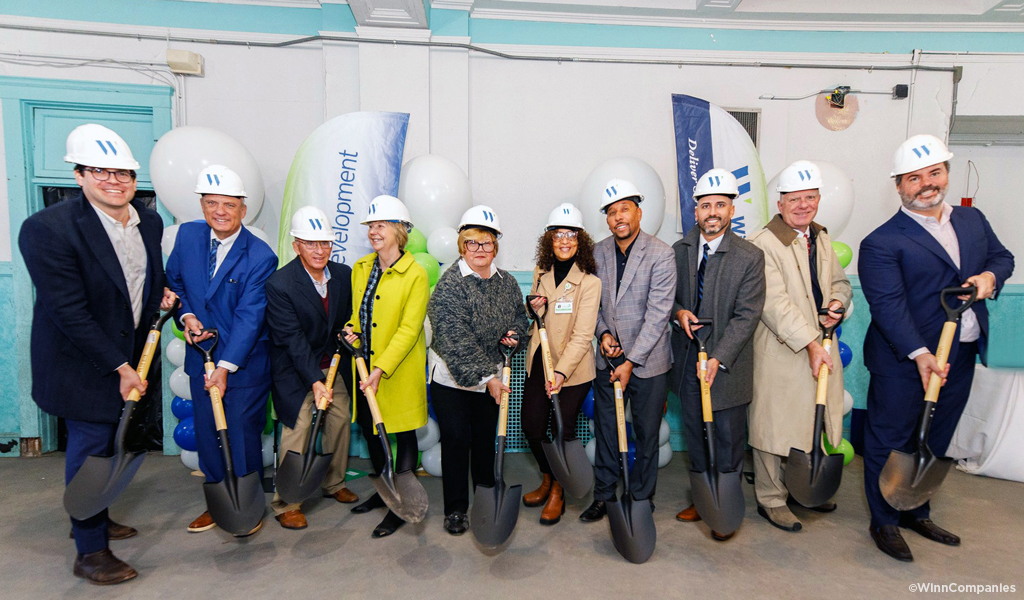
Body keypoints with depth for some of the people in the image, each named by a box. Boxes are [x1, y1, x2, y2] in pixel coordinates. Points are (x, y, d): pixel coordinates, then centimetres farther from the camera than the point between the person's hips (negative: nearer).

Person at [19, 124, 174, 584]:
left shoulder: (149, 222, 0)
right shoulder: (48, 228, -21)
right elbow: (69, 312, -22)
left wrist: (160, 296, -4)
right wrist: (119, 367, -21)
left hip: (129, 355, 7)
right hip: (82, 362, -7)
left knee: (108, 441, 21)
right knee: (90, 446, 1)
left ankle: (94, 518, 42)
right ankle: (89, 551, 18)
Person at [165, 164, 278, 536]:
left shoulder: (260, 257, -17)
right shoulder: (187, 235, 0)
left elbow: (249, 317, -20)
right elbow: (173, 281, 14)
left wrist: (225, 367, -24)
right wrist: (186, 315, -5)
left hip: (244, 362, -5)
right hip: (201, 356, 5)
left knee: (243, 435, 4)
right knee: (207, 433, 16)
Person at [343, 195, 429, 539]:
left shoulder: (415, 275, -14)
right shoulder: (360, 268, 6)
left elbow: (408, 330, -18)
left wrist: (381, 369, -25)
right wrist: (351, 330, -3)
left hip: (399, 370, -7)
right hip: (365, 366, 7)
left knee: (404, 434, 6)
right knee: (368, 427, 19)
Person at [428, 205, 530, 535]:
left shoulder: (506, 281, 2)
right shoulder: (449, 284, -16)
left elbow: (520, 316, 17)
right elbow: (456, 339, -22)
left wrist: (515, 333, -6)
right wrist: (486, 376, -24)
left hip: (490, 376, 5)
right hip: (451, 377, -4)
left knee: (486, 437, 15)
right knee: (456, 440, 3)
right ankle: (455, 509, 22)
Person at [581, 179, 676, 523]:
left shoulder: (661, 255, -13)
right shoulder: (598, 253, 2)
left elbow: (658, 315, -16)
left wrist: (630, 362, -18)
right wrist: (603, 332, -8)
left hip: (647, 361, -4)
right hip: (607, 359, 4)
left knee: (647, 434, 11)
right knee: (605, 430, 14)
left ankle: (642, 500, 30)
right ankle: (604, 495, 31)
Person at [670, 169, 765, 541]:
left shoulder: (750, 257, -10)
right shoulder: (679, 250, 3)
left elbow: (746, 316, -15)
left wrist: (718, 358, -23)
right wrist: (678, 311, -10)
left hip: (727, 363, -4)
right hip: (687, 358, 4)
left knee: (728, 437, 8)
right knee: (694, 432, 16)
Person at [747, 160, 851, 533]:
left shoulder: (822, 239, 13)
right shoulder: (762, 244, -14)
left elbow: (839, 281, 23)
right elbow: (776, 303, -20)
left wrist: (838, 303, 0)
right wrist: (810, 343, -23)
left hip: (822, 349, 8)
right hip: (780, 352, -8)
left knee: (816, 420, 18)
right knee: (775, 425, 3)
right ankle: (771, 500, 20)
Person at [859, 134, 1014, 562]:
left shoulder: (972, 220, 10)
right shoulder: (882, 243, -14)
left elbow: (1002, 256, 21)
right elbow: (888, 304, -21)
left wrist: (991, 275, -3)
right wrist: (919, 353, -29)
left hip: (961, 357, 7)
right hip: (903, 362, -7)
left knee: (935, 442, 20)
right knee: (890, 444, 6)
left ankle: (917, 513, 38)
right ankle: (884, 523, 23)